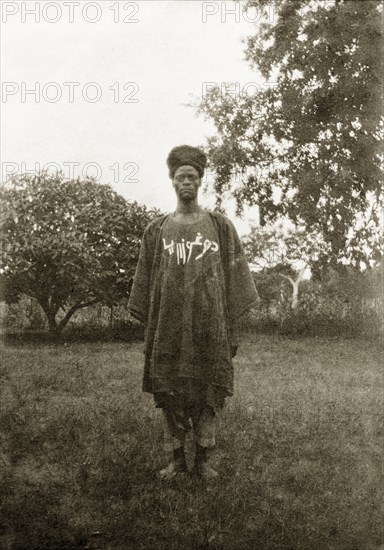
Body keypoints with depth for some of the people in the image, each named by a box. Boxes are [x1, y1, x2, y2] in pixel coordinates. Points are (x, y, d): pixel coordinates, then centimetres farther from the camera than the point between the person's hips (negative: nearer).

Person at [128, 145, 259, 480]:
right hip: (169, 328, 1)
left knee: (209, 395, 2)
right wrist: (149, 331, 4)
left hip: (209, 325, -1)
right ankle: (177, 458, 16)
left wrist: (232, 329, 0)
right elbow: (146, 283, 9)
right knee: (171, 394, 4)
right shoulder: (157, 230, 9)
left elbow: (234, 280, 5)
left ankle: (203, 458, 15)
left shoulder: (221, 227, 6)